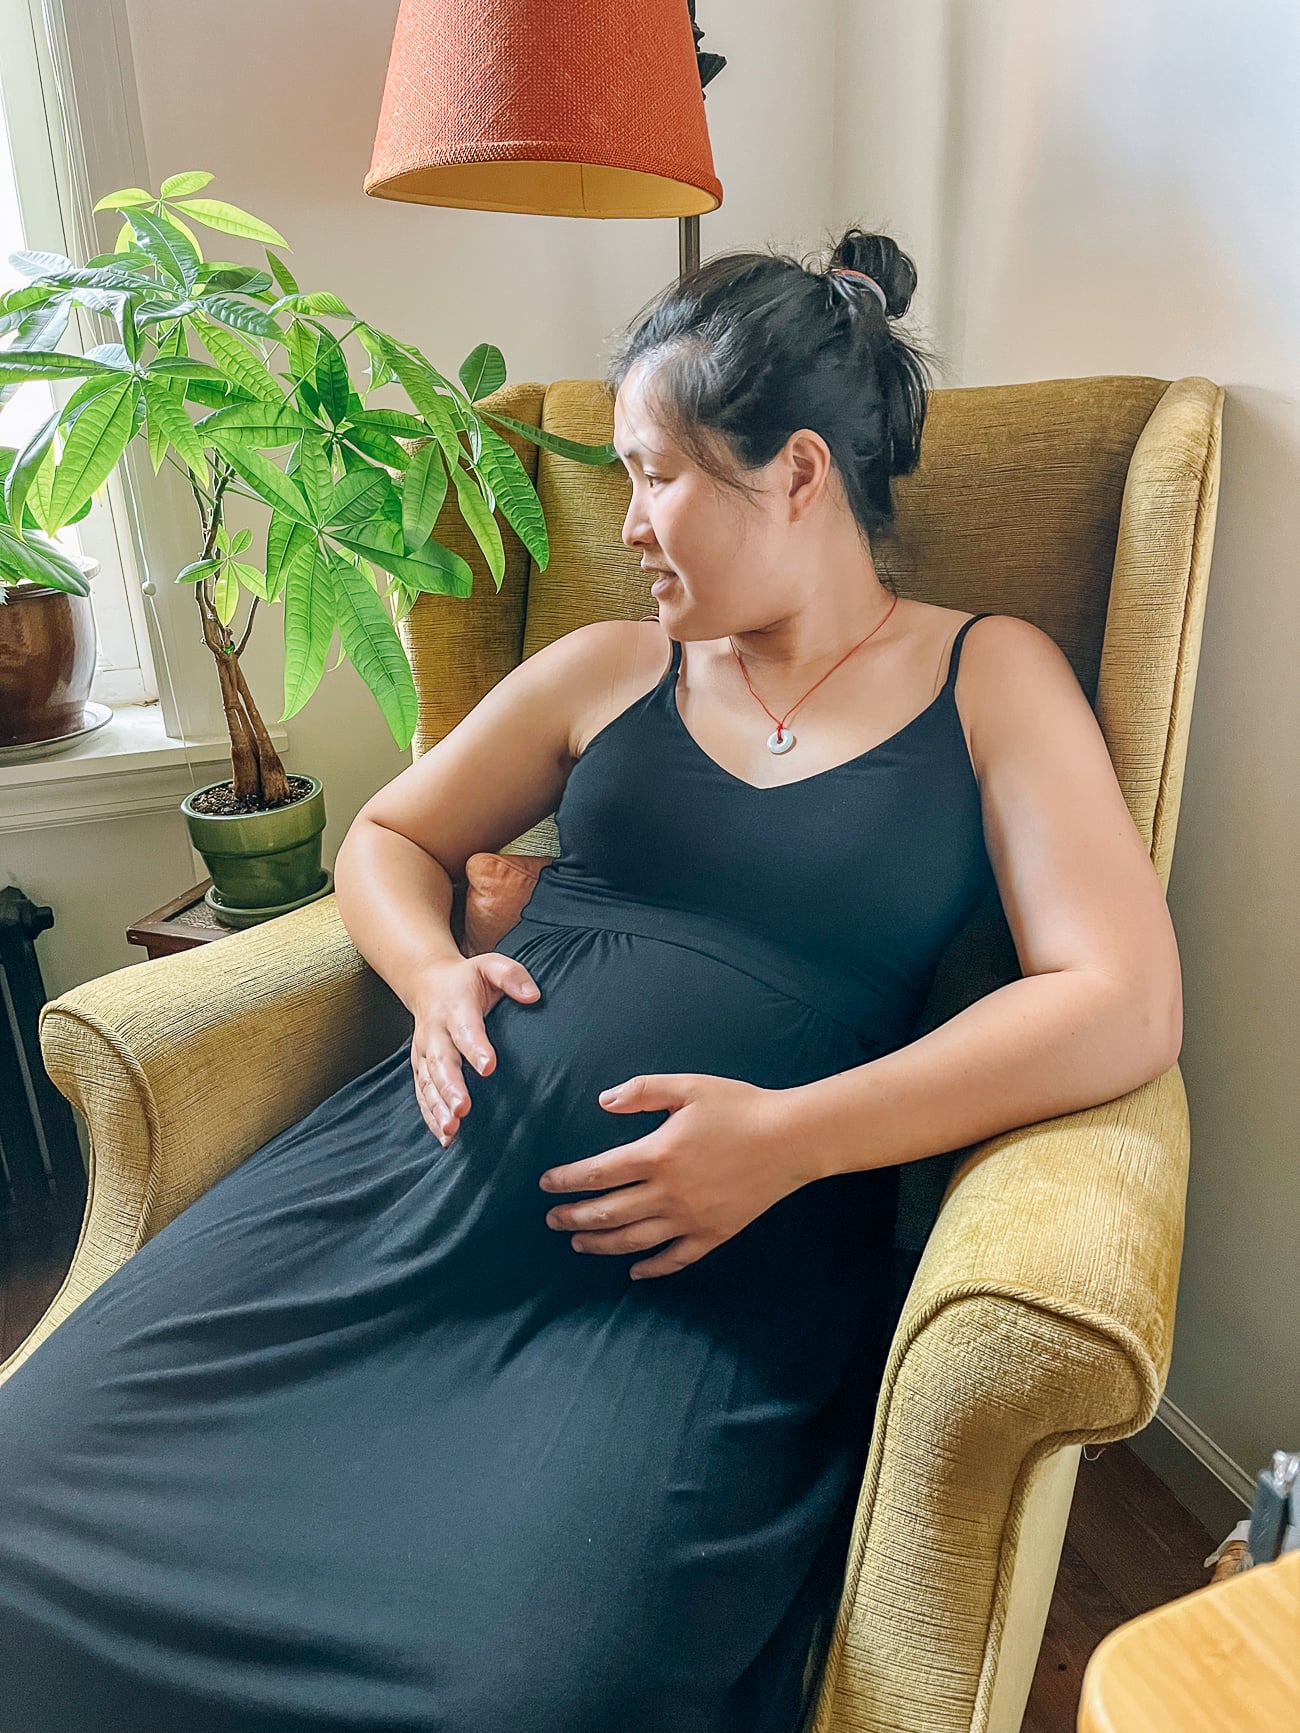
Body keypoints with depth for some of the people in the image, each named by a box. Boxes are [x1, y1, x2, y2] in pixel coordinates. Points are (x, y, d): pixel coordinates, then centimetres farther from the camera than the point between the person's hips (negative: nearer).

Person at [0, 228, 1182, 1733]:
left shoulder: (986, 677, 6)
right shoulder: (609, 668, 15)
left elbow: (1127, 1003, -5)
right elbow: (389, 836, 24)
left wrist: (790, 1135, -15)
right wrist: (433, 973, 0)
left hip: (721, 1246, -3)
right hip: (442, 1154, 4)